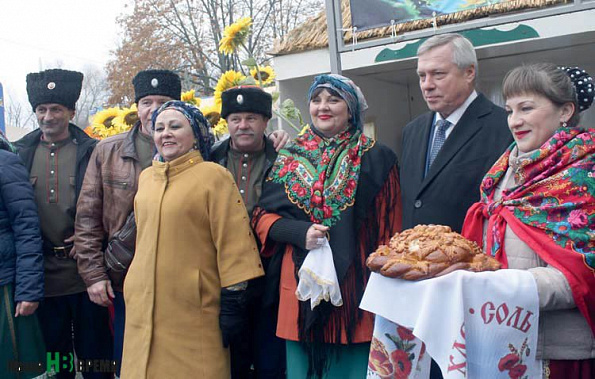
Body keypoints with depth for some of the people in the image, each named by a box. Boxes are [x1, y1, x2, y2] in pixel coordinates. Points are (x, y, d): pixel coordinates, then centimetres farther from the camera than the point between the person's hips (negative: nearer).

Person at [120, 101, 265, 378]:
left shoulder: (214, 175, -7)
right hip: (143, 309, 6)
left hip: (194, 312, -5)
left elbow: (233, 241, -10)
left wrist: (233, 301, -13)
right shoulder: (146, 177, 12)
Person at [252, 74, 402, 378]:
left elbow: (389, 227, 1)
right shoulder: (289, 158, 9)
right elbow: (262, 216, 7)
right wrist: (300, 232, -11)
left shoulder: (374, 158, 2)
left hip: (355, 283, -2)